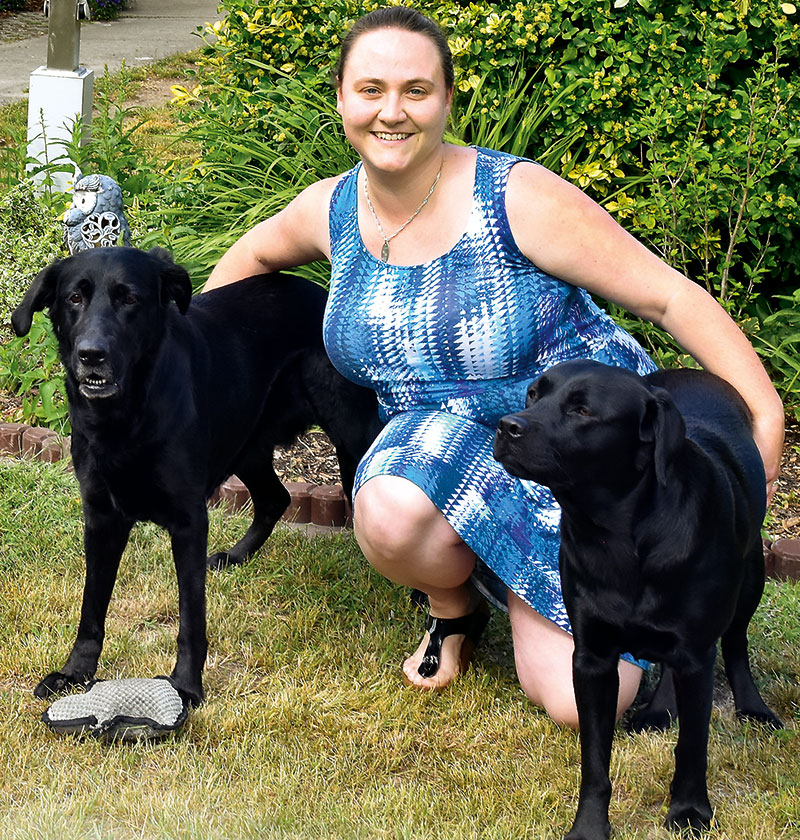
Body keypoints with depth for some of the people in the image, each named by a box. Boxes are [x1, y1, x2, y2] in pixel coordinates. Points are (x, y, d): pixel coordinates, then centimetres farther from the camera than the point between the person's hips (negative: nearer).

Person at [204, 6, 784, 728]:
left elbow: (672, 296, -17)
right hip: (452, 442, 3)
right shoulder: (330, 210, -2)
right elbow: (254, 254, 24)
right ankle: (456, 605, 1)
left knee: (583, 701, -17)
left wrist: (766, 417, -24)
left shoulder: (517, 199, -19)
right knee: (389, 513, -36)